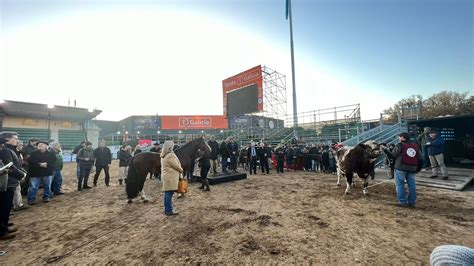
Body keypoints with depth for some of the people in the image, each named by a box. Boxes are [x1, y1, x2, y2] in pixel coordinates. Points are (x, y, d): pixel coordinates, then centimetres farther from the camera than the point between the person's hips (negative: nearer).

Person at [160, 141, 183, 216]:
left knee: (167, 193, 17)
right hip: (170, 177, -10)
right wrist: (181, 170, 2)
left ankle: (167, 209, 27)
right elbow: (176, 166, -17)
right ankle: (169, 210, 8)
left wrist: (179, 170, 16)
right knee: (169, 193, -1)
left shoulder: (164, 156, 10)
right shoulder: (170, 156, -21)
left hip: (166, 176, 10)